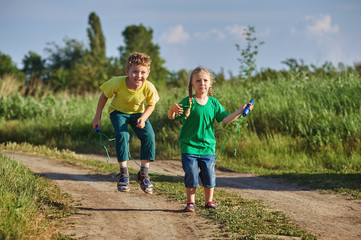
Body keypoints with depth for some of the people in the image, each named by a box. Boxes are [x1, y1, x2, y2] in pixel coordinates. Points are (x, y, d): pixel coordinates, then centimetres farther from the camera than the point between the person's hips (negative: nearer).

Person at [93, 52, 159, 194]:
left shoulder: (149, 88, -28)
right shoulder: (117, 83, -31)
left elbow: (151, 105, -9)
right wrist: (97, 117, -8)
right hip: (118, 111, -2)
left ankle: (143, 174, -5)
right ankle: (123, 174, -14)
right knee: (122, 135, -27)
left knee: (149, 135, -19)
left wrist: (143, 118, -27)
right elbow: (104, 96, -12)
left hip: (137, 113, 2)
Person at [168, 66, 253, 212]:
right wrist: (172, 110, -28)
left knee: (209, 175, 6)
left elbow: (225, 119, 3)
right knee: (191, 175, -1)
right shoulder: (187, 102, -6)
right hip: (189, 146, -3)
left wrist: (239, 112, -6)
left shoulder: (213, 103, 4)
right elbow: (171, 117, -6)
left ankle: (209, 201, 24)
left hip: (208, 147, 3)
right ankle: (190, 202, 15)